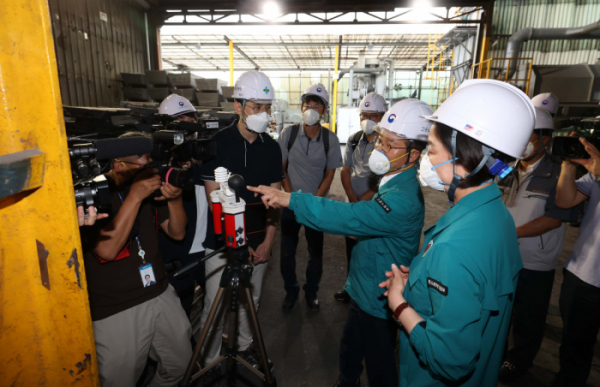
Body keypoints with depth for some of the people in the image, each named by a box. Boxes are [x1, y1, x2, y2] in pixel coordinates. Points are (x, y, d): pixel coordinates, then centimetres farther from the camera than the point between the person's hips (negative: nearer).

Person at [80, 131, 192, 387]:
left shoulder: (151, 184, 2)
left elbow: (177, 233, 4)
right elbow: (107, 250, -25)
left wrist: (174, 199, -14)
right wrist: (135, 197, -27)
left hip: (161, 295, 5)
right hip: (115, 311, -5)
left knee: (181, 366, 16)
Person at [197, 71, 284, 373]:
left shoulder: (271, 147, 2)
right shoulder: (218, 143, -9)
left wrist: (267, 241, -3)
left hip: (257, 241, 4)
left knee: (250, 301, 17)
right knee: (215, 305, 5)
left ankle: (245, 346, 41)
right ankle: (210, 362, 28)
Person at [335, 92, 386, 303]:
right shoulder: (354, 140, 8)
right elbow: (345, 170, 9)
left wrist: (363, 199, -13)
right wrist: (353, 199, -2)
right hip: (354, 207, 6)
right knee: (352, 249, 16)